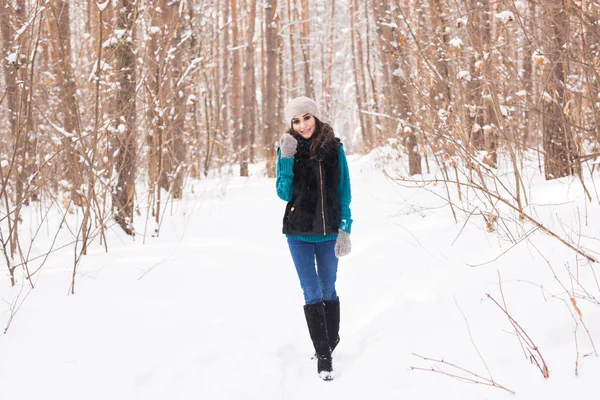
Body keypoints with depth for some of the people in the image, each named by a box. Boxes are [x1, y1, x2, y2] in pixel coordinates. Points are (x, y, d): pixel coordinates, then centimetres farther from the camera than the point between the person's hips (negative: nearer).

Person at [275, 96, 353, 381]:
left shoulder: (334, 148, -2)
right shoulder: (288, 150, -3)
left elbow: (344, 192, 1)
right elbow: (284, 193, -9)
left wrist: (345, 229, -5)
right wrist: (287, 159, -19)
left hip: (328, 232, 1)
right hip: (299, 234, -1)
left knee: (328, 290, 11)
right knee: (312, 293, -3)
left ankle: (330, 342, 28)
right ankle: (323, 356, 0)